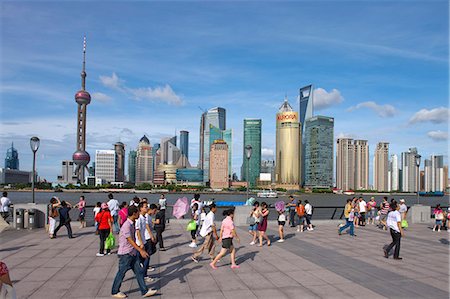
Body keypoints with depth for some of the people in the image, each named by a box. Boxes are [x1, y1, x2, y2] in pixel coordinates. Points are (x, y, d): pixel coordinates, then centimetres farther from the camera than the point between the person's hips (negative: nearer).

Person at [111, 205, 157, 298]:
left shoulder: (132, 224, 7)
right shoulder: (126, 225, -22)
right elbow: (130, 240, -25)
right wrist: (141, 250, -28)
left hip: (133, 253, 9)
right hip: (125, 253, -9)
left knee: (139, 271, 7)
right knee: (121, 273, 7)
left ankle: (145, 291, 12)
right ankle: (115, 292, 24)